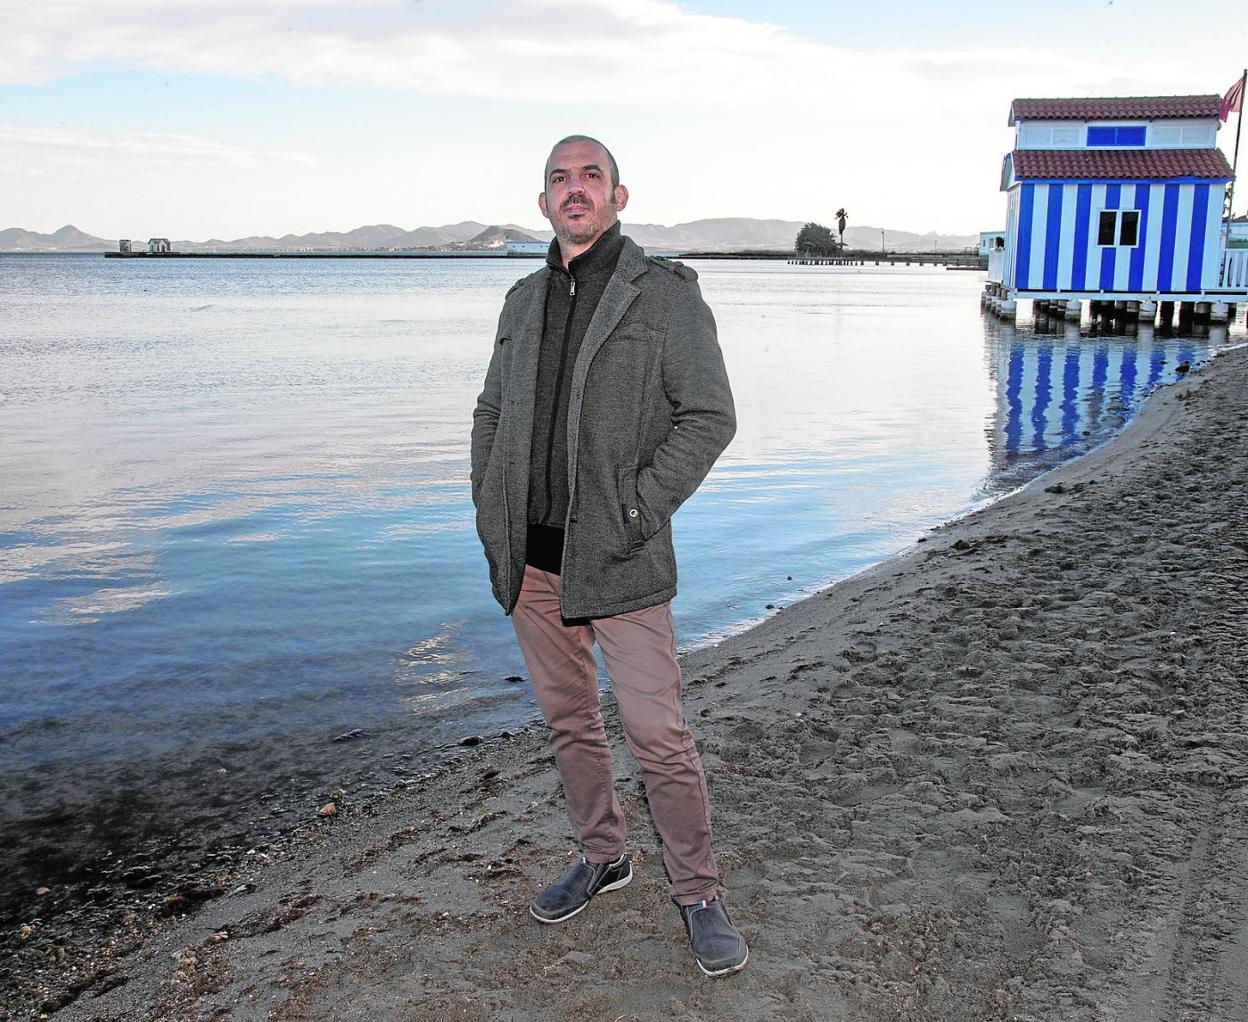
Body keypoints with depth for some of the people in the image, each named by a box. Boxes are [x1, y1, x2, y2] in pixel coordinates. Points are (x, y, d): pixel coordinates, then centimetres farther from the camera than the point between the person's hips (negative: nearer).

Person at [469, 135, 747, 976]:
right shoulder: (526, 301, 11)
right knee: (570, 722, 16)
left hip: (619, 561, -5)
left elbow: (710, 417, -9)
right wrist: (490, 510, 7)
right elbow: (492, 412, 19)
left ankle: (699, 893, 16)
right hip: (531, 559, 6)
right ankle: (602, 857, 36)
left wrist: (636, 513, -16)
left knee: (658, 734, -3)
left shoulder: (667, 293, -5)